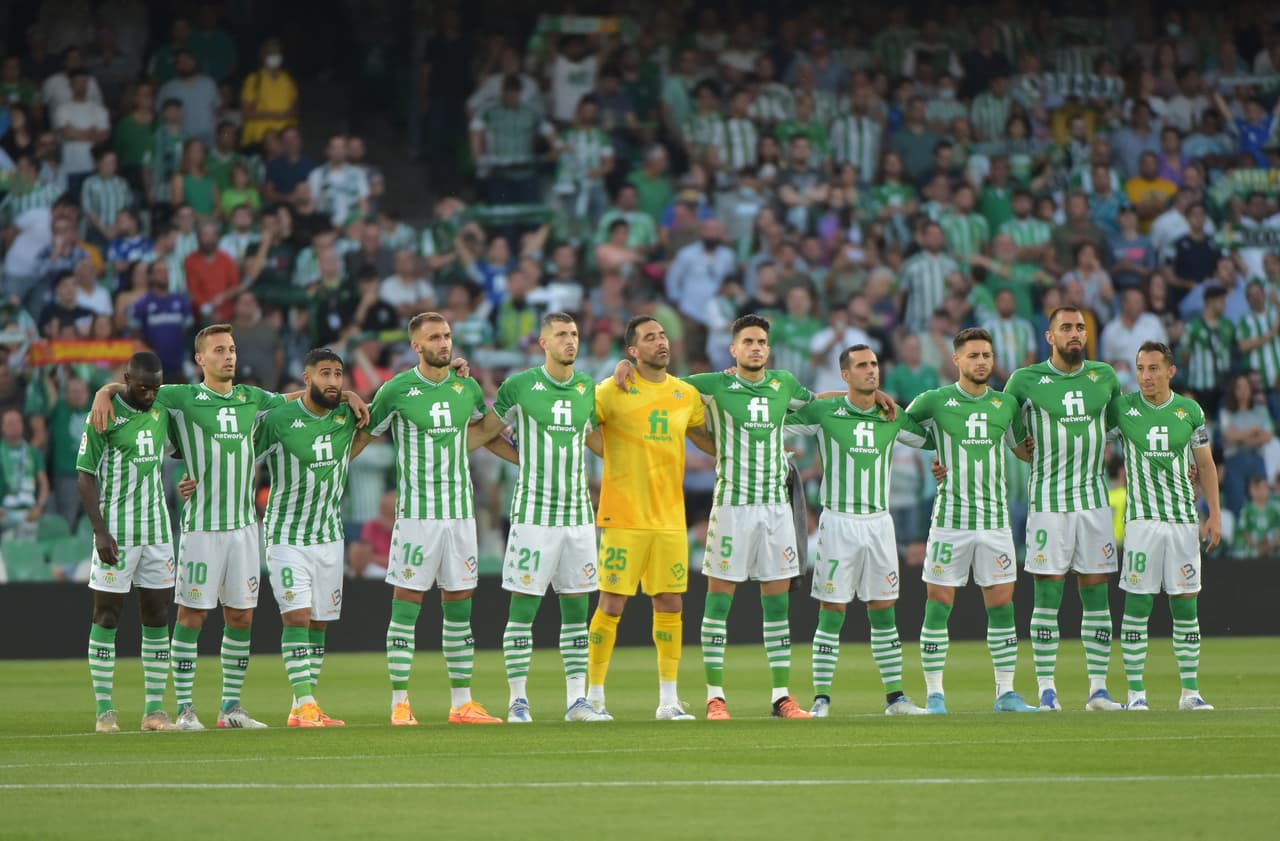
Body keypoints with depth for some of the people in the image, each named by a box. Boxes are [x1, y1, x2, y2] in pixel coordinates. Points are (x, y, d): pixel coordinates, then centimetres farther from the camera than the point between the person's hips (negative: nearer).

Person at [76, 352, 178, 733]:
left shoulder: (162, 411, 8)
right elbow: (86, 475, -8)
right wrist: (100, 530, -15)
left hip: (157, 529, 6)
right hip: (116, 533, -6)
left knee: (157, 618, 5)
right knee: (107, 616, -2)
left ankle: (155, 709, 9)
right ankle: (104, 711, 0)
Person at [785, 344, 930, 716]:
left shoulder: (893, 417, 7)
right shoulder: (824, 412, -3)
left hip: (879, 522, 3)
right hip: (838, 521, -3)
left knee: (884, 612, 5)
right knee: (832, 612, -3)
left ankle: (895, 696, 9)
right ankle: (821, 698, 1)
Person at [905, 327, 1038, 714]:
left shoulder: (1005, 404, 10)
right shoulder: (935, 401, 0)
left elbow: (1024, 449, 25)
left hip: (995, 519, 3)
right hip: (950, 519, -3)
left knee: (1002, 605, 1)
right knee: (939, 604, -2)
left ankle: (1006, 693, 7)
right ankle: (934, 694, 4)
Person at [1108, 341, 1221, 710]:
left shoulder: (1190, 411, 6)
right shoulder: (1121, 409, 0)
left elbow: (1205, 465, 12)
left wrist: (1214, 514, 6)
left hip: (1183, 519, 2)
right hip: (1141, 518, -2)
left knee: (1186, 605, 2)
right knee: (1137, 604, -6)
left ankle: (1191, 691, 9)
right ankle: (1135, 691, -1)